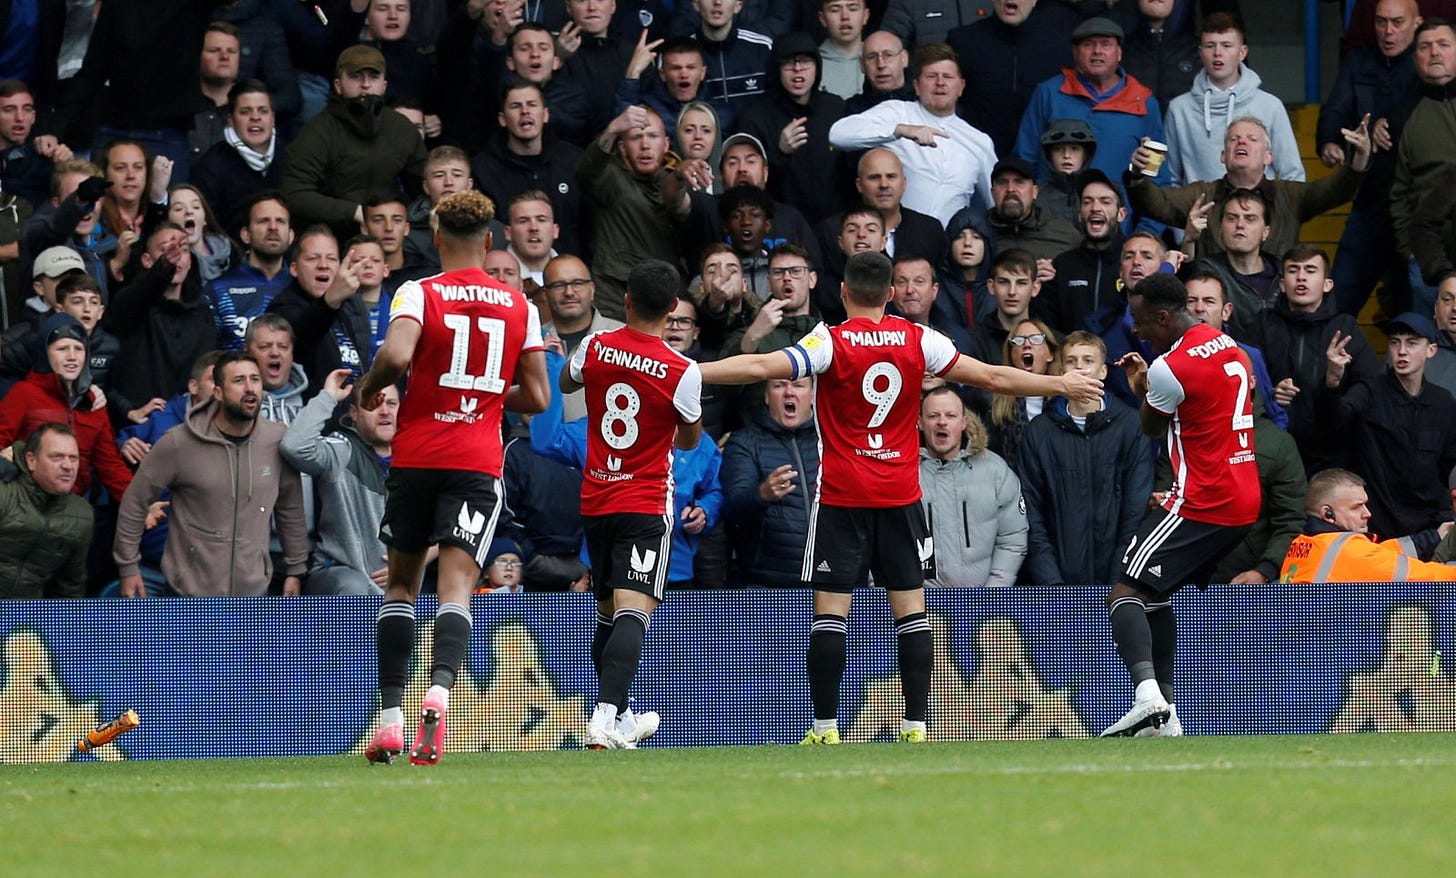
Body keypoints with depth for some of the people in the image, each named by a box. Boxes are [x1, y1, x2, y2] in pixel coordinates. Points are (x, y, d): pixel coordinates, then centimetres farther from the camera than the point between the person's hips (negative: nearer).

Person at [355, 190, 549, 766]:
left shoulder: (419, 294, -3)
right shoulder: (519, 306, 7)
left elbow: (396, 354, -22)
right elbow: (537, 397, 8)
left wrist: (368, 389, -2)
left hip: (417, 454, -1)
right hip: (480, 459, 1)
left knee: (401, 583, 13)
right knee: (457, 584, -8)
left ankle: (390, 715, 8)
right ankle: (439, 690, -35)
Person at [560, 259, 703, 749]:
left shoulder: (595, 348, -4)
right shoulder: (683, 372, -13)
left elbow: (566, 382, 20)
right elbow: (690, 440, 4)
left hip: (595, 501, 4)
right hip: (647, 504, -4)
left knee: (608, 612, 18)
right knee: (632, 612, -13)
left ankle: (619, 719, 28)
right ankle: (606, 717, -31)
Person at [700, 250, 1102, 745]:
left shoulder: (831, 342, -8)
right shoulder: (918, 341, 1)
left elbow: (760, 368, -20)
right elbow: (992, 377, 5)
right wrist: (1061, 385, 17)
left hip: (842, 495, -3)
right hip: (900, 494, 3)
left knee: (830, 609, -2)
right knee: (910, 606, 6)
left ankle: (825, 728, -6)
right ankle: (916, 724, 2)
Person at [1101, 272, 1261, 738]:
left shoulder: (1171, 367, -15)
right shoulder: (1229, 346, 13)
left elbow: (1151, 428, 4)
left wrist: (1139, 388, 23)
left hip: (1203, 503, -10)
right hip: (1244, 501, 10)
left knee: (1126, 592, -15)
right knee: (1156, 594, 20)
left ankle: (1147, 694, -36)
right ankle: (1165, 712, 18)